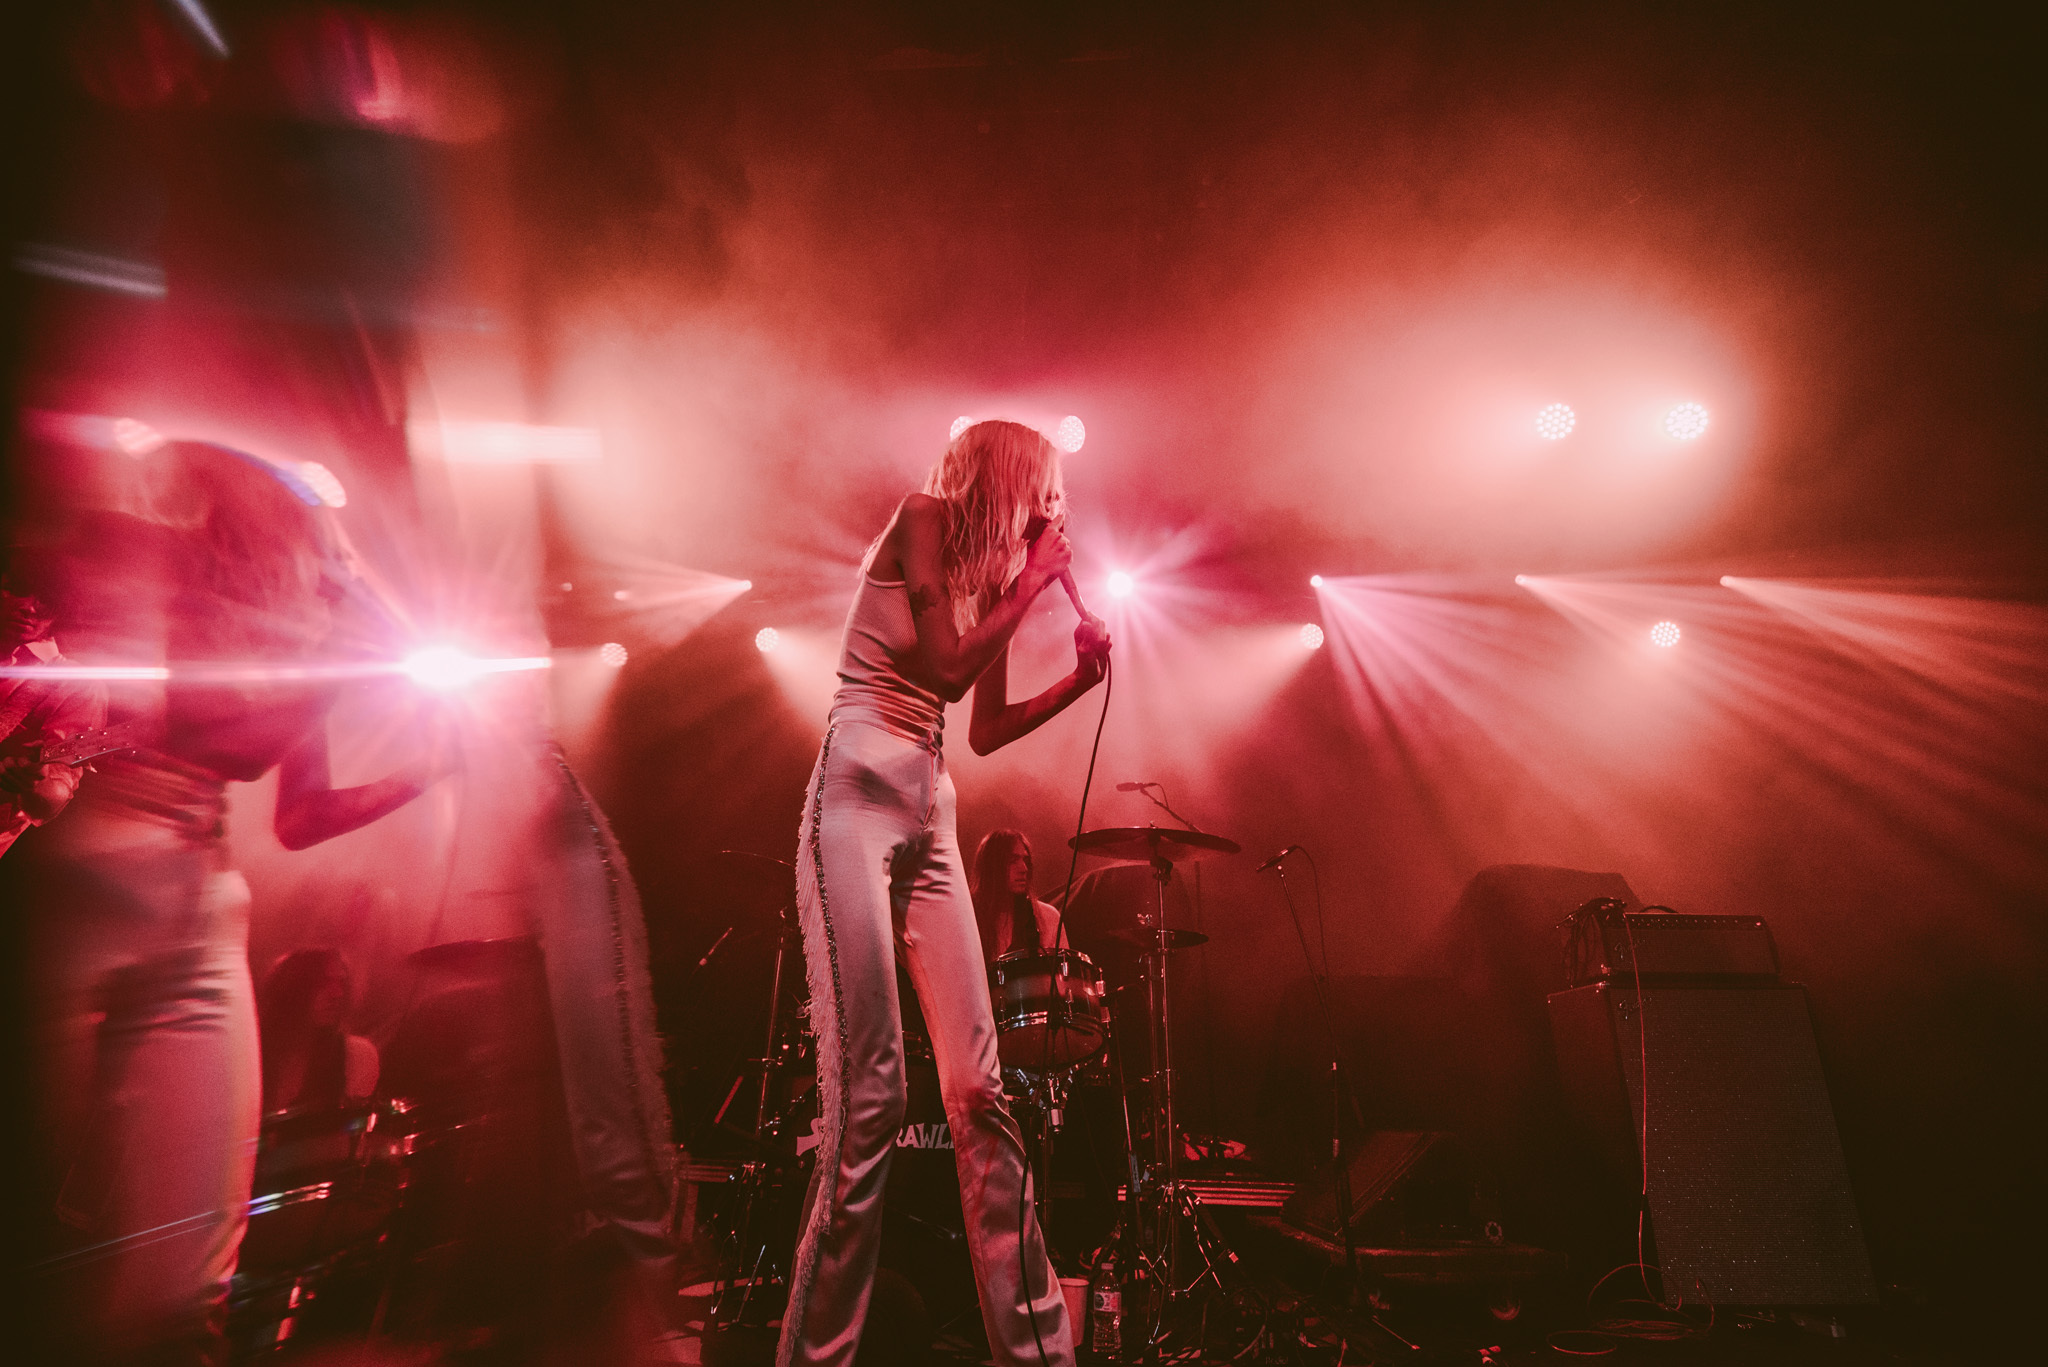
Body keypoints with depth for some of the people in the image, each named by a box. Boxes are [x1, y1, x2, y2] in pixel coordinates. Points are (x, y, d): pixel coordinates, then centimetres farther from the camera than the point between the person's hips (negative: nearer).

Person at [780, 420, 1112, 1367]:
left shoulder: (989, 573, 19)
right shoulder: (921, 519, 2)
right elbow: (948, 668, -10)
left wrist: (1082, 677, 14)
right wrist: (1034, 581, -1)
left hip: (930, 817, 7)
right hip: (858, 797, -7)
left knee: (979, 1092, 4)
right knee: (870, 1094, -10)